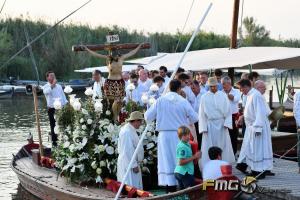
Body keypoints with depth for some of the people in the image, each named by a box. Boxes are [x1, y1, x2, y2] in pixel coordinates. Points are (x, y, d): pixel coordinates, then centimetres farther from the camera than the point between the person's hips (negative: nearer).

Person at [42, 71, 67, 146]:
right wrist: (53, 84, -21)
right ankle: (54, 141, 9)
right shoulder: (46, 87, -1)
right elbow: (46, 91, -26)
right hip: (52, 109, -4)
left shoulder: (59, 86, 14)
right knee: (54, 126, 1)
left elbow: (63, 96, 17)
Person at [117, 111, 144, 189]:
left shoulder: (131, 130, 15)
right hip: (129, 164, -11)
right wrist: (134, 165, -22)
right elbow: (128, 150, -23)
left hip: (133, 163, 11)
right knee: (131, 186, -10)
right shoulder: (127, 131, -19)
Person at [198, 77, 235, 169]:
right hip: (210, 124, -1)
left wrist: (227, 123, -8)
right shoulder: (204, 97, 0)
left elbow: (228, 110, 3)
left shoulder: (223, 95, 2)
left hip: (221, 124, 1)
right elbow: (202, 114, 1)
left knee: (223, 145, 3)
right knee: (209, 147, 0)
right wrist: (203, 127, -6)